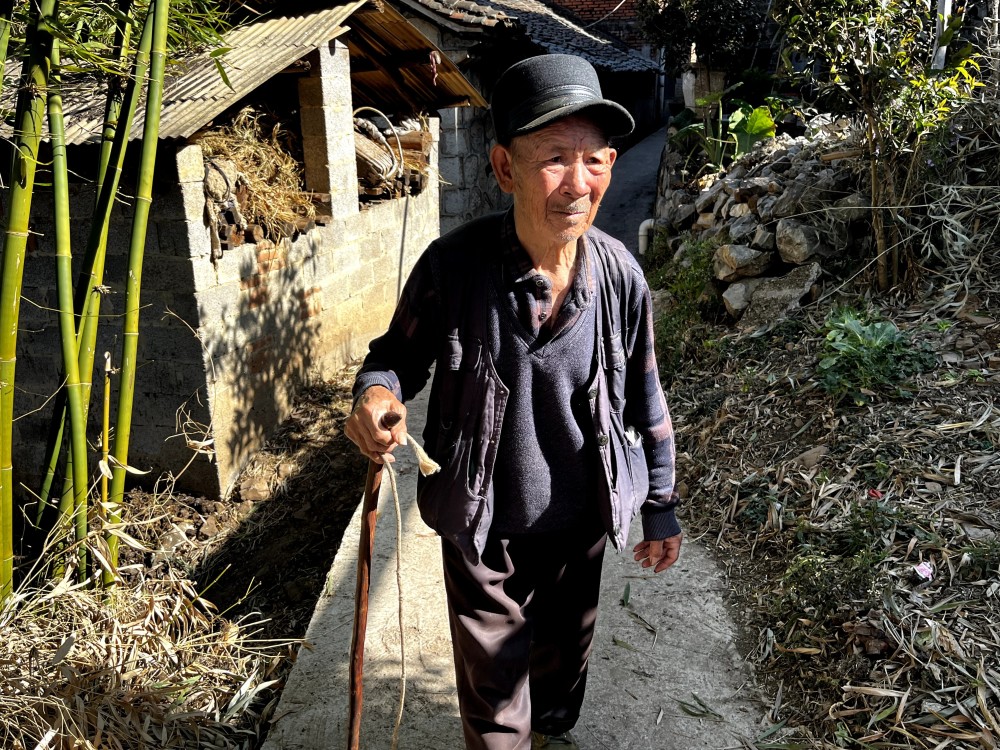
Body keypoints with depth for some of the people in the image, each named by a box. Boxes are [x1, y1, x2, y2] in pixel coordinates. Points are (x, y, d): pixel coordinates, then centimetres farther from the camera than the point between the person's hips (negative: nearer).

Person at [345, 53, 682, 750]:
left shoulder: (619, 275, -15)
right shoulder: (453, 265, -23)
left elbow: (645, 399, -2)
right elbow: (398, 353, -6)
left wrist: (661, 506, 6)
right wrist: (378, 394, -30)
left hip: (581, 522, 3)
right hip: (483, 529, -2)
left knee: (567, 649, 30)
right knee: (493, 688, 17)